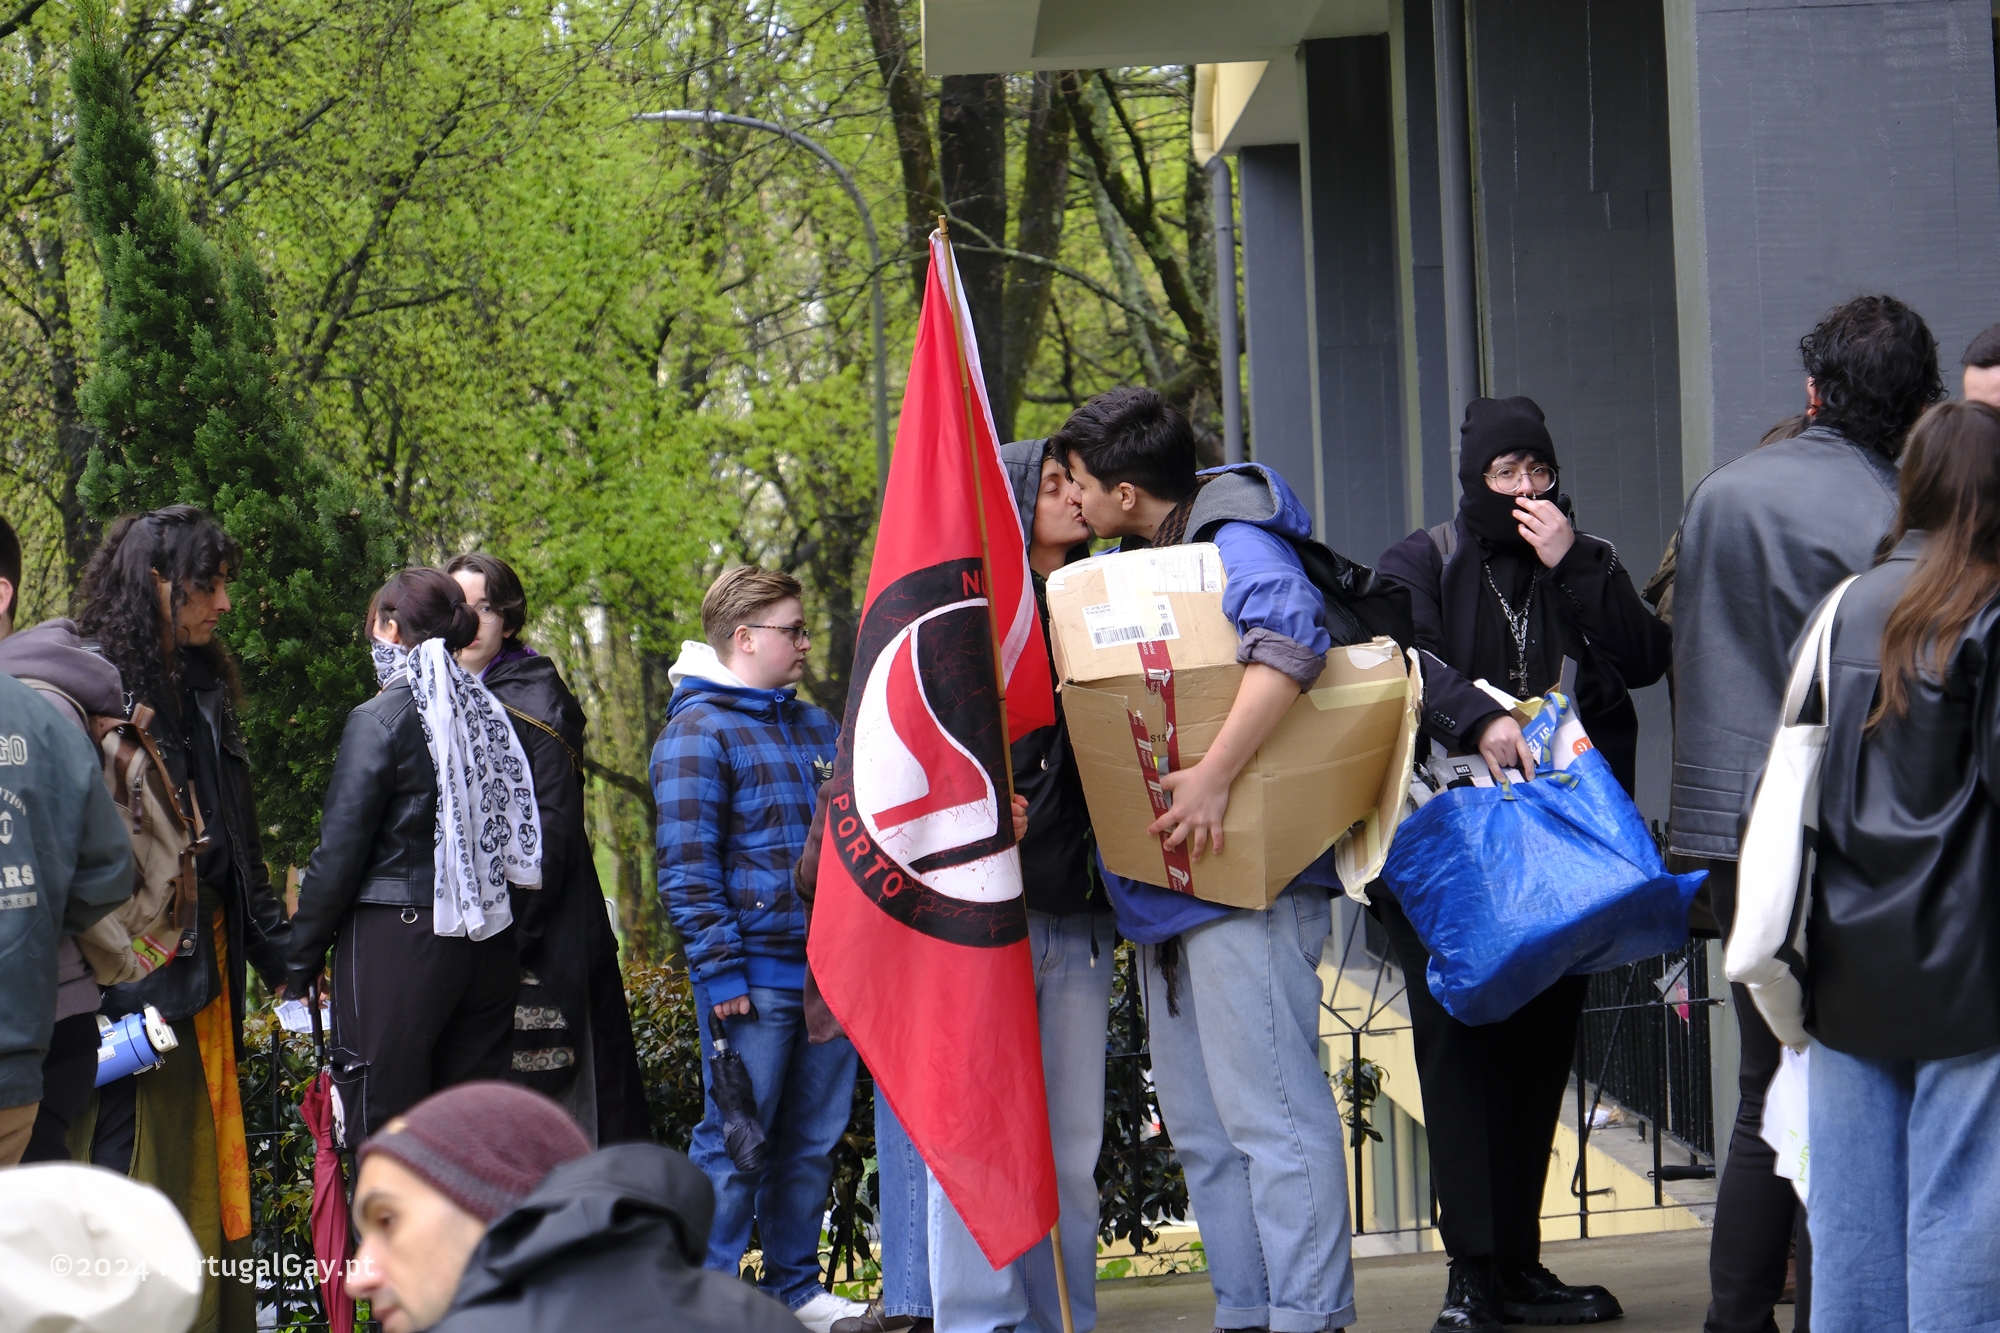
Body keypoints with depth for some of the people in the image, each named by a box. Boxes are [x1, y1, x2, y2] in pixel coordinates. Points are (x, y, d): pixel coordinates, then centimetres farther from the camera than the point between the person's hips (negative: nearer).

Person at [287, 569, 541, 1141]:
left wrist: (300, 959, 0)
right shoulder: (486, 712, 7)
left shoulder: (380, 719, -9)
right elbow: (522, 844, 9)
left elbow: (339, 855, -8)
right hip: (488, 940, 6)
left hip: (398, 942, -6)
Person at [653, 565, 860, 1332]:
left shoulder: (817, 729, 18)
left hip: (826, 973, 7)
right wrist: (719, 971, -15)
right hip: (754, 974, -7)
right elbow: (685, 867, -10)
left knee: (813, 1140, 10)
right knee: (734, 1143, -5)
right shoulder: (697, 733, -5)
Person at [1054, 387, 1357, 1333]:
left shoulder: (1234, 545, -11)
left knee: (1271, 1114, -10)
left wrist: (1215, 777, -36)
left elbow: (1291, 640, -31)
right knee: (1203, 1130, 12)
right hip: (1166, 888, 10)